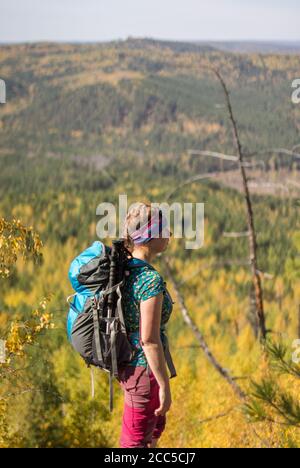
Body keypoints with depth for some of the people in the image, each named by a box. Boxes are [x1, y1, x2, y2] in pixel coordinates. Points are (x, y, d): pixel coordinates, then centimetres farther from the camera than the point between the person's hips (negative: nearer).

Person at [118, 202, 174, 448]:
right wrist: (164, 386, -19)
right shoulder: (151, 280, -22)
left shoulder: (124, 269, 5)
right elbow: (149, 339, -24)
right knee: (136, 442, 1)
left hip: (126, 365, 9)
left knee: (155, 428, 27)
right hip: (144, 369, -9)